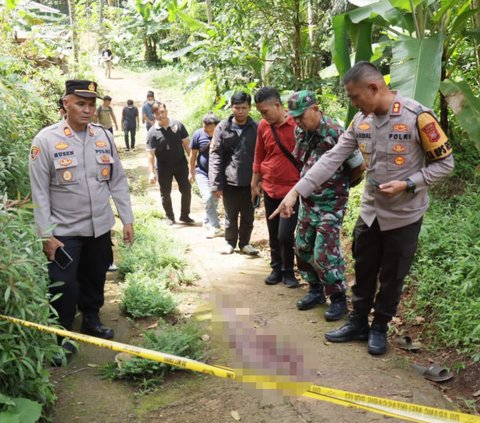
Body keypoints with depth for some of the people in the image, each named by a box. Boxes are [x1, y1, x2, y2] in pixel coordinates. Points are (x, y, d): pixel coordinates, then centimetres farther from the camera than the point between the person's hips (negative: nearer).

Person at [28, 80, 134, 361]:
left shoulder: (104, 137, 0)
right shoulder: (46, 140, -11)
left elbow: (118, 181, 6)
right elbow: (40, 192, -10)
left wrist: (127, 219, 4)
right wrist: (46, 235, -11)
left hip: (100, 227, 4)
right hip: (64, 230, -4)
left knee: (96, 278, 18)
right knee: (64, 285, 2)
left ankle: (91, 319, 41)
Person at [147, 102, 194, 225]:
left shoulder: (178, 125, -6)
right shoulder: (152, 132, -10)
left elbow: (186, 144, 0)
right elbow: (151, 154, -8)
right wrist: (152, 172, -13)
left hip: (181, 164, 1)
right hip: (164, 168, -1)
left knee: (186, 190, 4)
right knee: (165, 193, 8)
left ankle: (185, 216, 21)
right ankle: (170, 217, 26)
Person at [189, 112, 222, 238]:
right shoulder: (198, 134, -12)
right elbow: (193, 154, -1)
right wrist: (191, 172, 5)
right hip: (202, 172, -1)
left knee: (215, 200, 11)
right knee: (208, 198, -15)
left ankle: (207, 221, 34)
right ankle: (215, 227, -8)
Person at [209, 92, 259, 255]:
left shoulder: (256, 128, -1)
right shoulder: (222, 128, -4)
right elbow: (215, 157, -6)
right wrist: (215, 184, -11)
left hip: (250, 181, 1)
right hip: (229, 181, -1)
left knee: (248, 216, 13)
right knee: (231, 216, 14)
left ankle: (245, 243, 31)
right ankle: (230, 242, 32)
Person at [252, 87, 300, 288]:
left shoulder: (298, 124, -13)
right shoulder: (263, 126, 2)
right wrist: (254, 183, 16)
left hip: (292, 189, -4)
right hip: (269, 189, 5)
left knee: (285, 235, -8)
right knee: (273, 234, 12)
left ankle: (288, 271, 15)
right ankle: (276, 269, 29)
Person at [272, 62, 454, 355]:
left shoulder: (418, 117, -19)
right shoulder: (361, 120, -2)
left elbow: (444, 163, -11)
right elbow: (332, 159, -6)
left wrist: (407, 184, -24)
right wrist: (296, 191, -14)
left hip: (404, 215, -5)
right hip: (370, 212, 5)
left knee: (392, 278, 10)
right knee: (363, 273, 16)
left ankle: (380, 328, 30)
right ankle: (358, 323, 34)